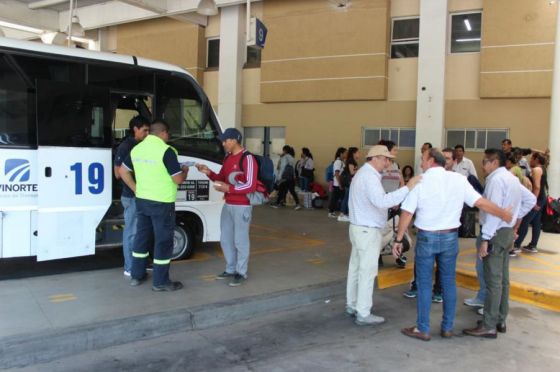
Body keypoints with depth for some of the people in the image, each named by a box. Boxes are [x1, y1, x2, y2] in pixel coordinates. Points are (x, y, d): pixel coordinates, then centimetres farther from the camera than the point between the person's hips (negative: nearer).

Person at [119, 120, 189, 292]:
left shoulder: (137, 149, 6)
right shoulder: (166, 150, -17)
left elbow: (123, 171, 14)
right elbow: (178, 180, -15)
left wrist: (136, 189, 16)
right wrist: (185, 171, 5)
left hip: (141, 200, 7)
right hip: (162, 203, -7)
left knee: (142, 236, 18)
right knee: (163, 240, 2)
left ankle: (136, 275, 27)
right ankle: (160, 282, 9)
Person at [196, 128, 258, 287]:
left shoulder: (248, 158, -14)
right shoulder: (228, 158, 12)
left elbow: (251, 185, -19)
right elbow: (221, 178, 19)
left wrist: (228, 188, -24)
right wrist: (209, 173, 1)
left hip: (242, 206, -9)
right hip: (228, 205, 9)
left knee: (240, 240, -1)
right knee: (225, 239, 14)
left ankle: (241, 273, 12)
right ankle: (230, 269, 28)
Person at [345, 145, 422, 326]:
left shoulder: (363, 173, 15)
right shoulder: (369, 176, -20)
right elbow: (381, 201, -35)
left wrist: (391, 203, 10)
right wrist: (408, 188, -34)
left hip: (359, 228, 10)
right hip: (368, 231, -10)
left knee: (356, 268, 16)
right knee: (367, 272, -3)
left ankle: (352, 305, 27)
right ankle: (363, 314, 5)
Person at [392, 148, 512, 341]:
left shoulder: (420, 181, -9)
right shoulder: (459, 179, -3)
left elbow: (407, 213, -9)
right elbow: (481, 202, -1)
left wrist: (398, 240, -2)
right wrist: (504, 214, 15)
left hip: (426, 237, -3)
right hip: (450, 237, 3)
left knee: (424, 283, 6)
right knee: (449, 282, 14)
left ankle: (422, 329, 13)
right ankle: (447, 327, 23)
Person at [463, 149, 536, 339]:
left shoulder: (496, 179, -17)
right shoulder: (511, 178, 13)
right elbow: (531, 199, 22)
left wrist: (485, 239, -24)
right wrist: (517, 217, 18)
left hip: (496, 233, -10)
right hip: (507, 231, 10)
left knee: (493, 280, -7)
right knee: (503, 279, 15)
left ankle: (489, 326, -2)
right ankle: (500, 321, 24)